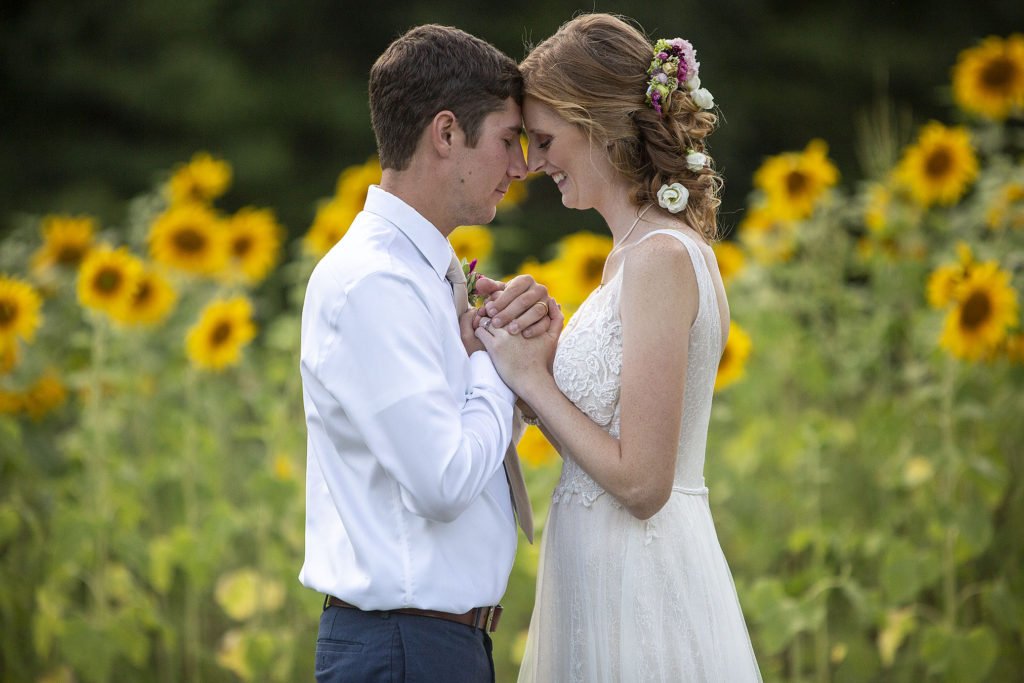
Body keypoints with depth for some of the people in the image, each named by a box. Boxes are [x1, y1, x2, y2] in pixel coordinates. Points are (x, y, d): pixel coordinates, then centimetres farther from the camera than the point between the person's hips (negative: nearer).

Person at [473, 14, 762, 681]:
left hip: (639, 595, -9)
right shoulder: (641, 251, 12)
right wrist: (534, 339, 6)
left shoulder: (661, 258, -17)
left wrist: (531, 377, -12)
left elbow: (641, 481, -20)